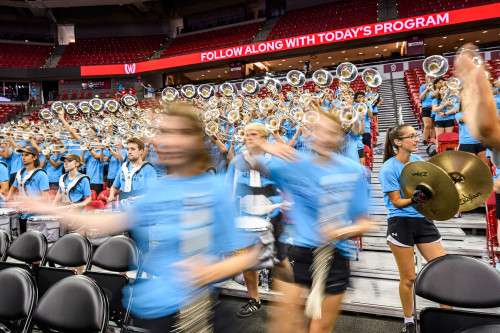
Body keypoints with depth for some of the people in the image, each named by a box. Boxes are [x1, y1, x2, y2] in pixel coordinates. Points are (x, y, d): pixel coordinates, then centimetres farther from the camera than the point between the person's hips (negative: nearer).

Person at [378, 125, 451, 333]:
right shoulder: (389, 169, -12)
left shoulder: (419, 161, 6)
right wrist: (414, 200, -30)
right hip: (400, 224, -5)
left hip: (423, 220, 6)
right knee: (408, 277, 6)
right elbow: (397, 201, -12)